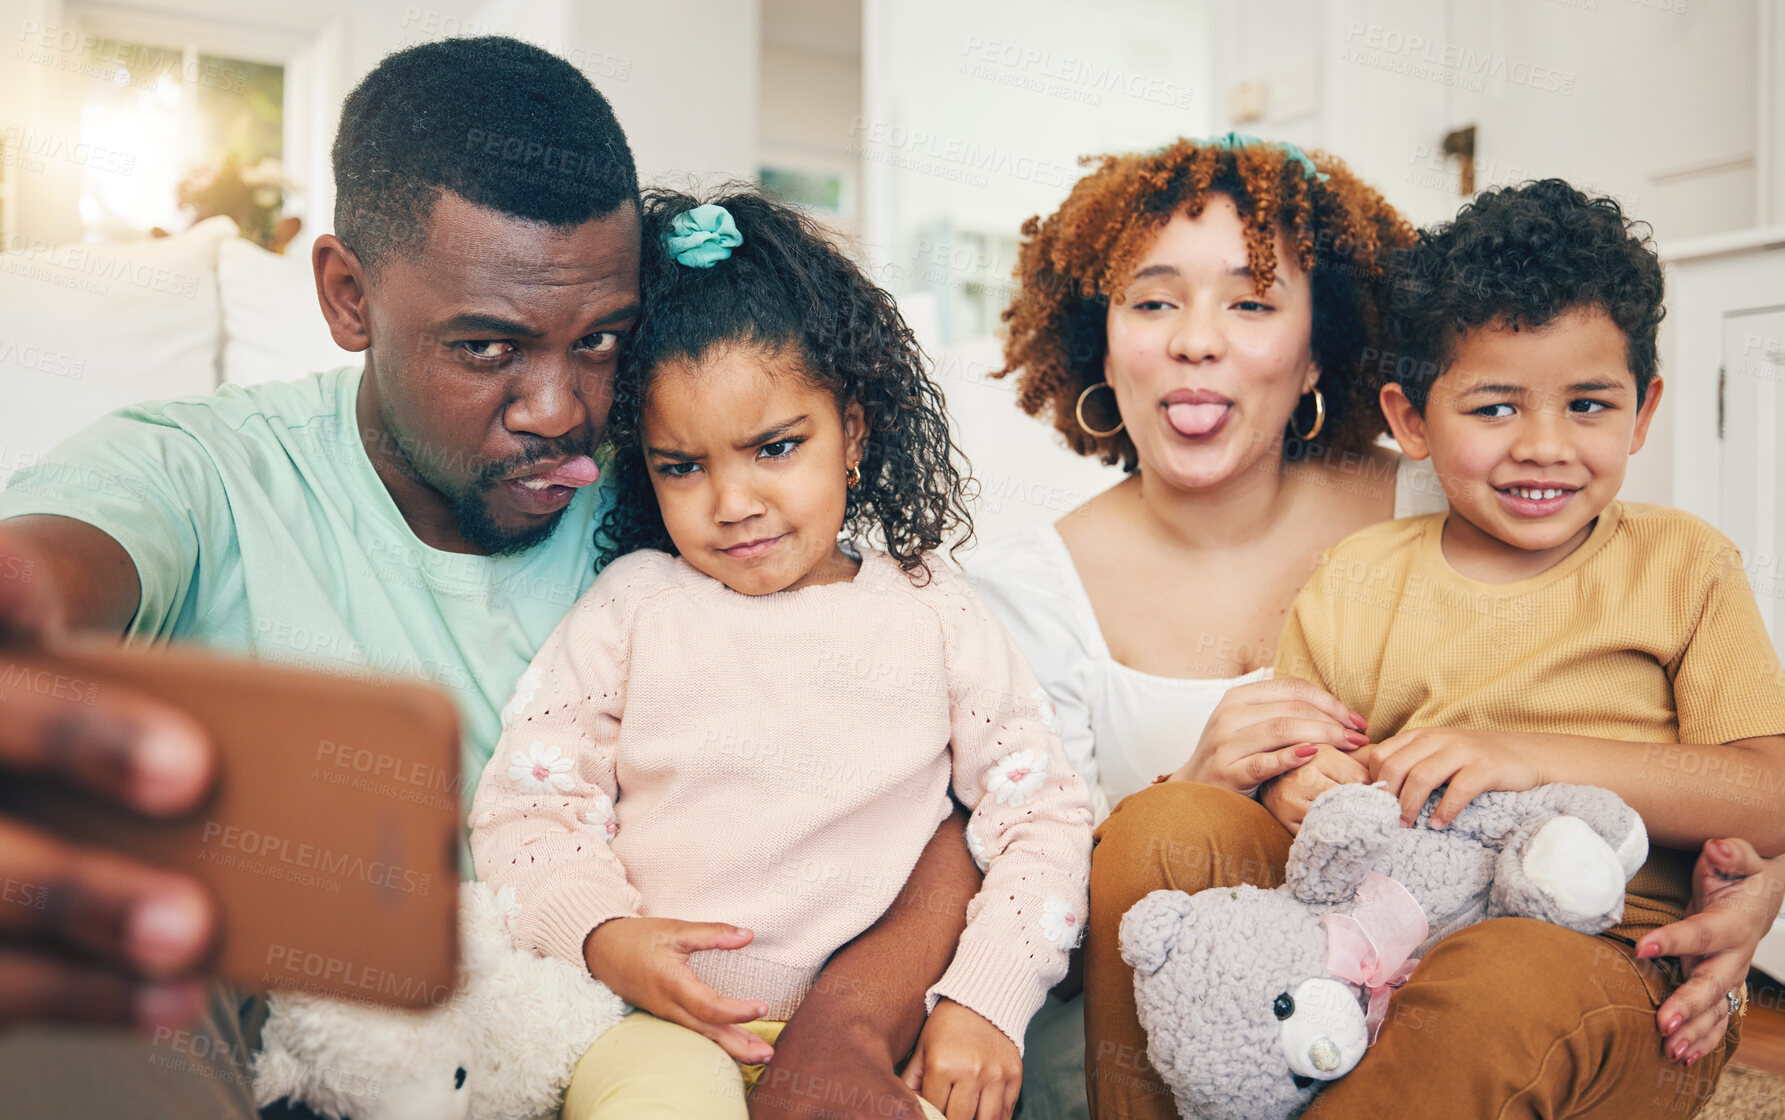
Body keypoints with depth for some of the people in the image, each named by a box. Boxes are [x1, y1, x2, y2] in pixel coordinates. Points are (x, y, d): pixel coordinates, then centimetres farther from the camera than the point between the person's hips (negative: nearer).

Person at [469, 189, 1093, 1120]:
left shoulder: (933, 616, 4)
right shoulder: (630, 606, 4)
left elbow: (1041, 816, 5)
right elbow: (522, 808, 5)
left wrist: (987, 998, -8)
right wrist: (602, 933, -14)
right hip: (666, 1021, -1)